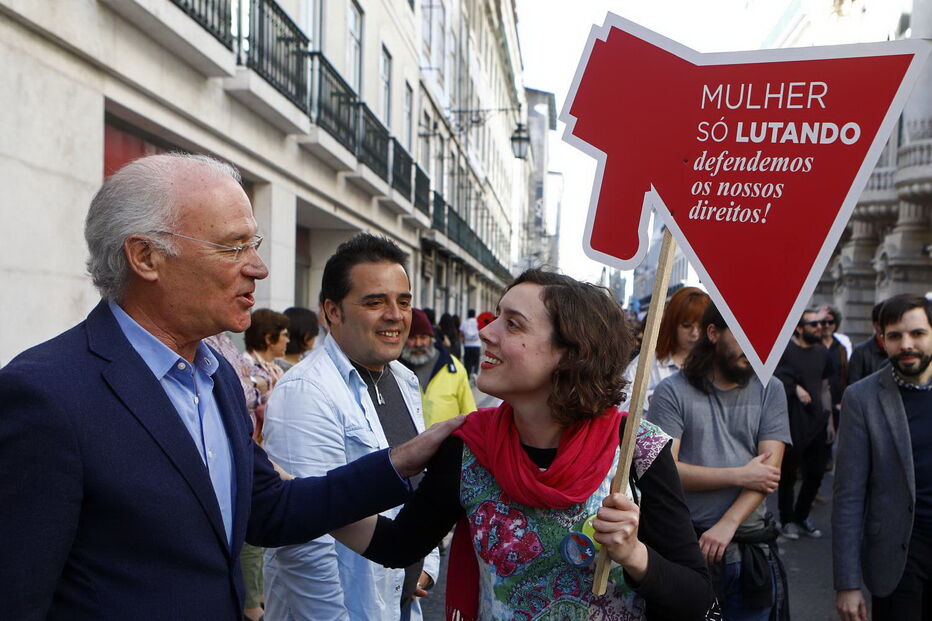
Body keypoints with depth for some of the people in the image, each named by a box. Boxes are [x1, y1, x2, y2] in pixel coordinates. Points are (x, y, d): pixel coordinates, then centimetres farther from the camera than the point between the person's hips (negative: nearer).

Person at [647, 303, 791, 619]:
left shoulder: (770, 390, 4)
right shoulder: (672, 392, -5)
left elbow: (770, 469, -4)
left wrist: (727, 525, -16)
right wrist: (740, 475, -12)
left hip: (753, 551, 3)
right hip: (687, 545, -2)